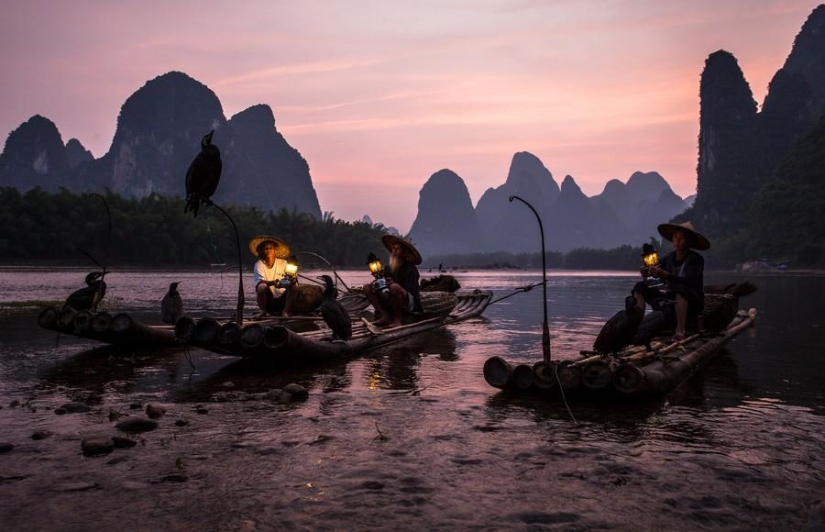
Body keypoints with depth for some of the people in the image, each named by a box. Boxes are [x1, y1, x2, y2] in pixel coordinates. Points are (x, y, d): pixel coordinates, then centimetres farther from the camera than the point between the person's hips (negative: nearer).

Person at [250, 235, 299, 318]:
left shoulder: (283, 263, -1)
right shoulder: (259, 264, -6)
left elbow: (292, 278, -8)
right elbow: (260, 281, -20)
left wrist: (292, 280, -33)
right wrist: (273, 282, -39)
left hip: (282, 298, 2)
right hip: (268, 299, -2)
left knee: (294, 286, -22)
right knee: (262, 286, -31)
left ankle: (285, 311, -7)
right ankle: (263, 311, -7)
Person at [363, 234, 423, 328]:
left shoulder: (411, 269, -13)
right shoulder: (388, 268, 5)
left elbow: (411, 292, -20)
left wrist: (392, 284, -35)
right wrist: (376, 287, -15)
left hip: (409, 304, -7)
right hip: (392, 302, 7)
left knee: (394, 287, -37)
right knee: (367, 287, -4)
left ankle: (398, 319, -18)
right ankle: (386, 316, -11)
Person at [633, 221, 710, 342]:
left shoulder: (696, 259, -12)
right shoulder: (669, 258, 4)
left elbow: (688, 281, -27)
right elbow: (655, 270, -7)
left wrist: (666, 275, -40)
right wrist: (646, 272, -32)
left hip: (692, 302, -6)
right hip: (671, 297, 6)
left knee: (679, 289, -39)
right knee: (640, 287, -6)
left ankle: (680, 330, -32)